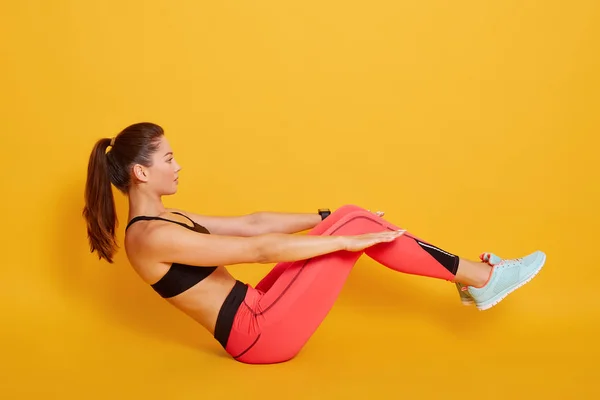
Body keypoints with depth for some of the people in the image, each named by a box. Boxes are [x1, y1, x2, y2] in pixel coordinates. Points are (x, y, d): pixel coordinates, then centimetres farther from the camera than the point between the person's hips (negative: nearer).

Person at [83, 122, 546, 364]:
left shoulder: (163, 219, 11)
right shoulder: (152, 237, -19)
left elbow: (249, 223, 12)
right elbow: (258, 250, -23)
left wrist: (329, 218, 11)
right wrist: (343, 237, -19)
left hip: (256, 313, 9)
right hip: (260, 334, -9)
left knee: (350, 218, 1)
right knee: (355, 225, -13)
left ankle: (470, 279, 8)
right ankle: (483, 277, -1)